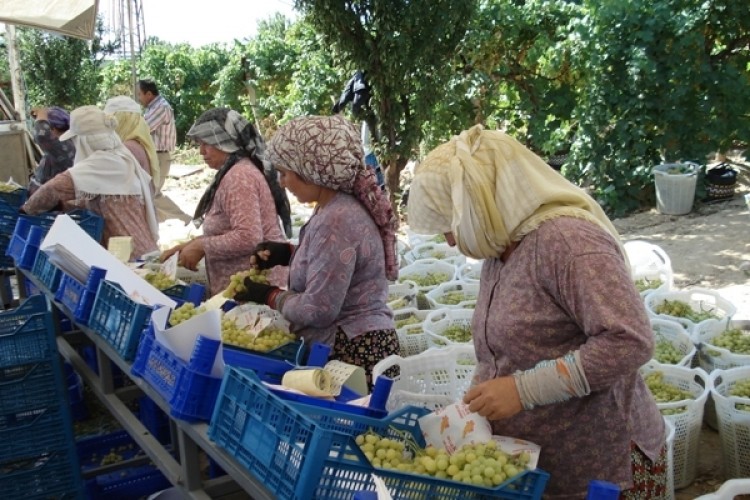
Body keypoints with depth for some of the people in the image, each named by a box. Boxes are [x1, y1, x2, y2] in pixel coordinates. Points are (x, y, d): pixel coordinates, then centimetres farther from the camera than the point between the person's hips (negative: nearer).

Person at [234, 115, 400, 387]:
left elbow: (318, 310, -21)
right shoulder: (338, 207, 7)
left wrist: (270, 296, -5)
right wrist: (289, 254, 9)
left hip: (352, 354, -9)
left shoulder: (336, 221, -22)